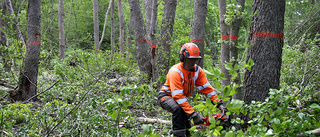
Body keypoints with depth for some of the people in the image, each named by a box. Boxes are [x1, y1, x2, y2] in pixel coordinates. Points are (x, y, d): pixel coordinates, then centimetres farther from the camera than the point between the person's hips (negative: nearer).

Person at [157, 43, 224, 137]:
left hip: (181, 97, 7)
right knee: (178, 109, -35)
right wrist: (193, 114, -41)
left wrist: (218, 103, -19)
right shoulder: (175, 72, -31)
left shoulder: (197, 71, -9)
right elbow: (178, 96, -36)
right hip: (166, 96, -7)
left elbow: (207, 88, -8)